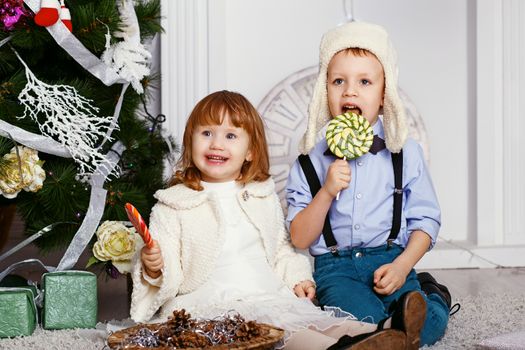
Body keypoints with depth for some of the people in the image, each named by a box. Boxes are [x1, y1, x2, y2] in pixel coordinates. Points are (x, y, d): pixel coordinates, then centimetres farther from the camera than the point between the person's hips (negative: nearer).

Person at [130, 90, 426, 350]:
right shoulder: (172, 206, 3)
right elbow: (170, 268, 2)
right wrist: (153, 267, -20)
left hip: (269, 295, 6)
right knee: (269, 322, -34)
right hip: (212, 303, -5)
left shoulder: (264, 196, 18)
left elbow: (281, 248, 26)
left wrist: (298, 277, 10)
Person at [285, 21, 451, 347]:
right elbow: (300, 239, 1)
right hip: (336, 267, -1)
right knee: (364, 321, -31)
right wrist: (327, 192, -14)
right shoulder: (311, 160, 3)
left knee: (429, 323, -24)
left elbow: (425, 220, 6)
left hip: (390, 260, 1)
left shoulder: (405, 153, 5)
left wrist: (401, 266, -11)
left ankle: (430, 293, 9)